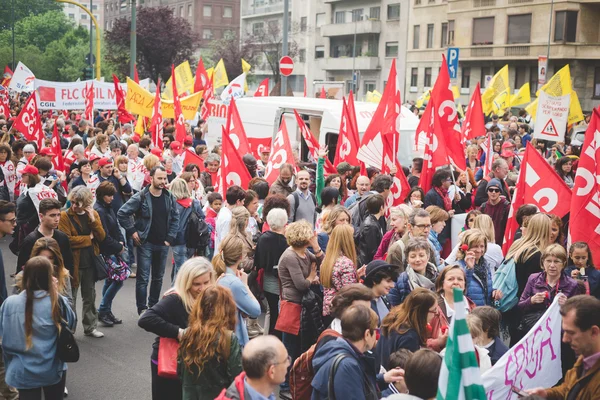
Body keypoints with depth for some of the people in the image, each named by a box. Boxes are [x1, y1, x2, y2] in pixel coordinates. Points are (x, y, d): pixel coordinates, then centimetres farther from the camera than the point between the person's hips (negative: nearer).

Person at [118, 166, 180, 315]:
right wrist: (132, 231, -9)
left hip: (162, 244, 5)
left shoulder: (169, 197, 3)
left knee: (158, 278, 14)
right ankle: (142, 309, 5)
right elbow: (122, 213, -10)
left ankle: (154, 306, 28)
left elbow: (175, 218, 11)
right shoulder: (141, 197, -11)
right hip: (145, 243, -5)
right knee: (143, 278, -4)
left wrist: (170, 237, 3)